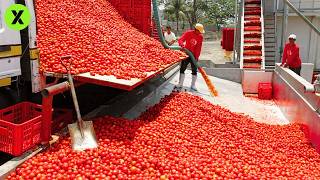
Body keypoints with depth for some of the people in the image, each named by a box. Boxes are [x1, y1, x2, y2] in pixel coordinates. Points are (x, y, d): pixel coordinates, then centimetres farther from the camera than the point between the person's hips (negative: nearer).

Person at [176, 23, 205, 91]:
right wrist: (182, 45, -38)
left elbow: (199, 48, -7)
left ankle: (193, 85, 13)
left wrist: (196, 57, -15)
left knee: (194, 70, 3)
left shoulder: (200, 37, -4)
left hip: (194, 55, 1)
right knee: (182, 69, 3)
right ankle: (180, 84, 14)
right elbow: (180, 40, -17)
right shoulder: (188, 33, -10)